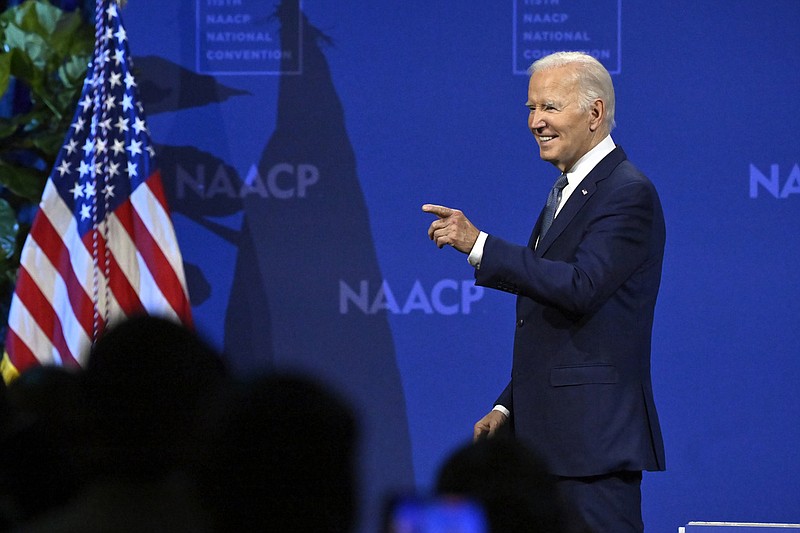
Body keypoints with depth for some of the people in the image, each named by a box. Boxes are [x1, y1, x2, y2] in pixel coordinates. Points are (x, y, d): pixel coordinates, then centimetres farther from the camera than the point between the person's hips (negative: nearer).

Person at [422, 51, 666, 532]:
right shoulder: (566, 190, 20)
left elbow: (580, 287, -24)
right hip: (549, 437, 9)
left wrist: (478, 246, -23)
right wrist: (509, 408, 18)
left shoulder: (628, 193, -11)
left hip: (596, 436, -9)